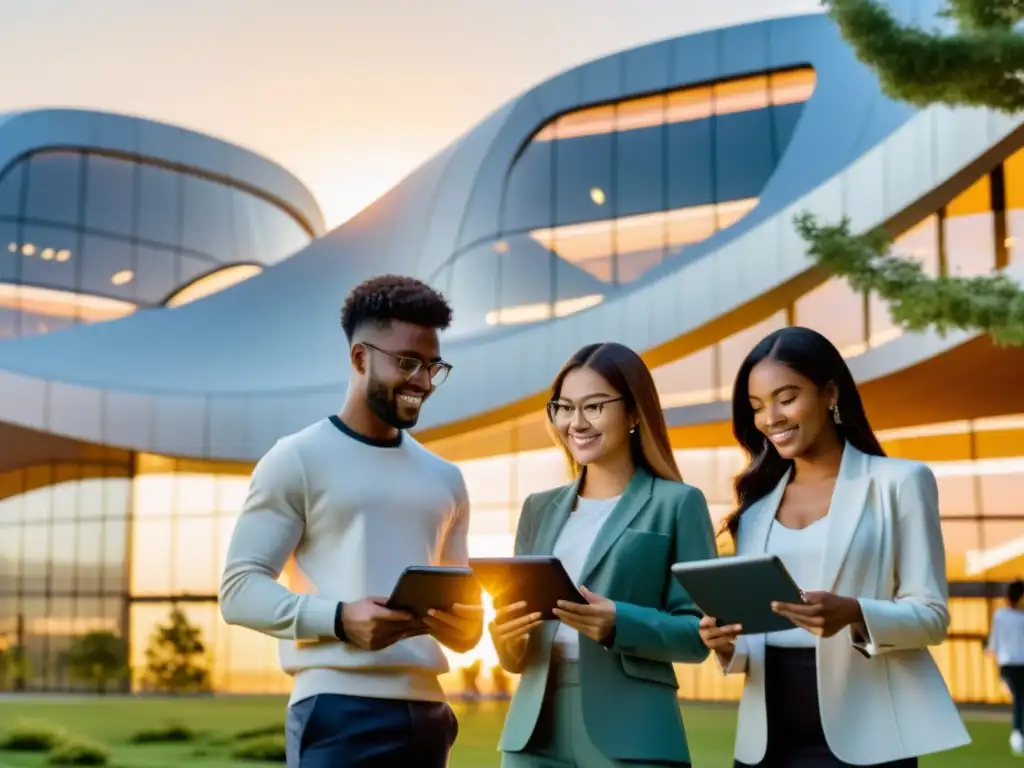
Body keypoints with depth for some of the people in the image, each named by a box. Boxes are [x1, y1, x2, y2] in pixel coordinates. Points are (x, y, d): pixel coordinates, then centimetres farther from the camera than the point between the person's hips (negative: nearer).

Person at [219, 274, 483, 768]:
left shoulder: (444, 479, 19)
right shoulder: (297, 460, 2)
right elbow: (239, 588, -6)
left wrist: (459, 623, -5)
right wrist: (338, 618, -21)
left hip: (426, 713, 6)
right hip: (337, 712, -6)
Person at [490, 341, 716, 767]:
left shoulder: (677, 503, 1)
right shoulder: (540, 508, 14)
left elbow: (698, 634, -4)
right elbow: (516, 658, 15)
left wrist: (619, 623, -20)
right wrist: (505, 633, -7)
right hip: (534, 732, 4)